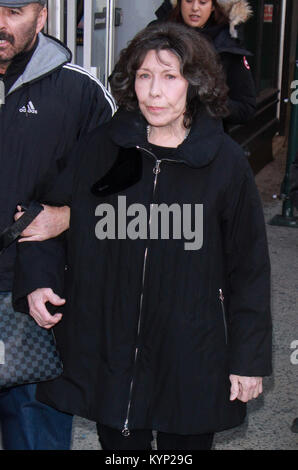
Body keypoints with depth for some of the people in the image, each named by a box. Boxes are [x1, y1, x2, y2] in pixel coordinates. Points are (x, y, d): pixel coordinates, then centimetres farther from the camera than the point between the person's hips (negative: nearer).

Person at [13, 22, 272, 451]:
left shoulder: (225, 162, -7)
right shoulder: (99, 149, -3)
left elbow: (249, 268, -2)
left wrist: (249, 359, -1)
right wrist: (37, 280, -8)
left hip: (192, 362, -1)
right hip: (107, 357, 2)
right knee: (120, 444, 18)